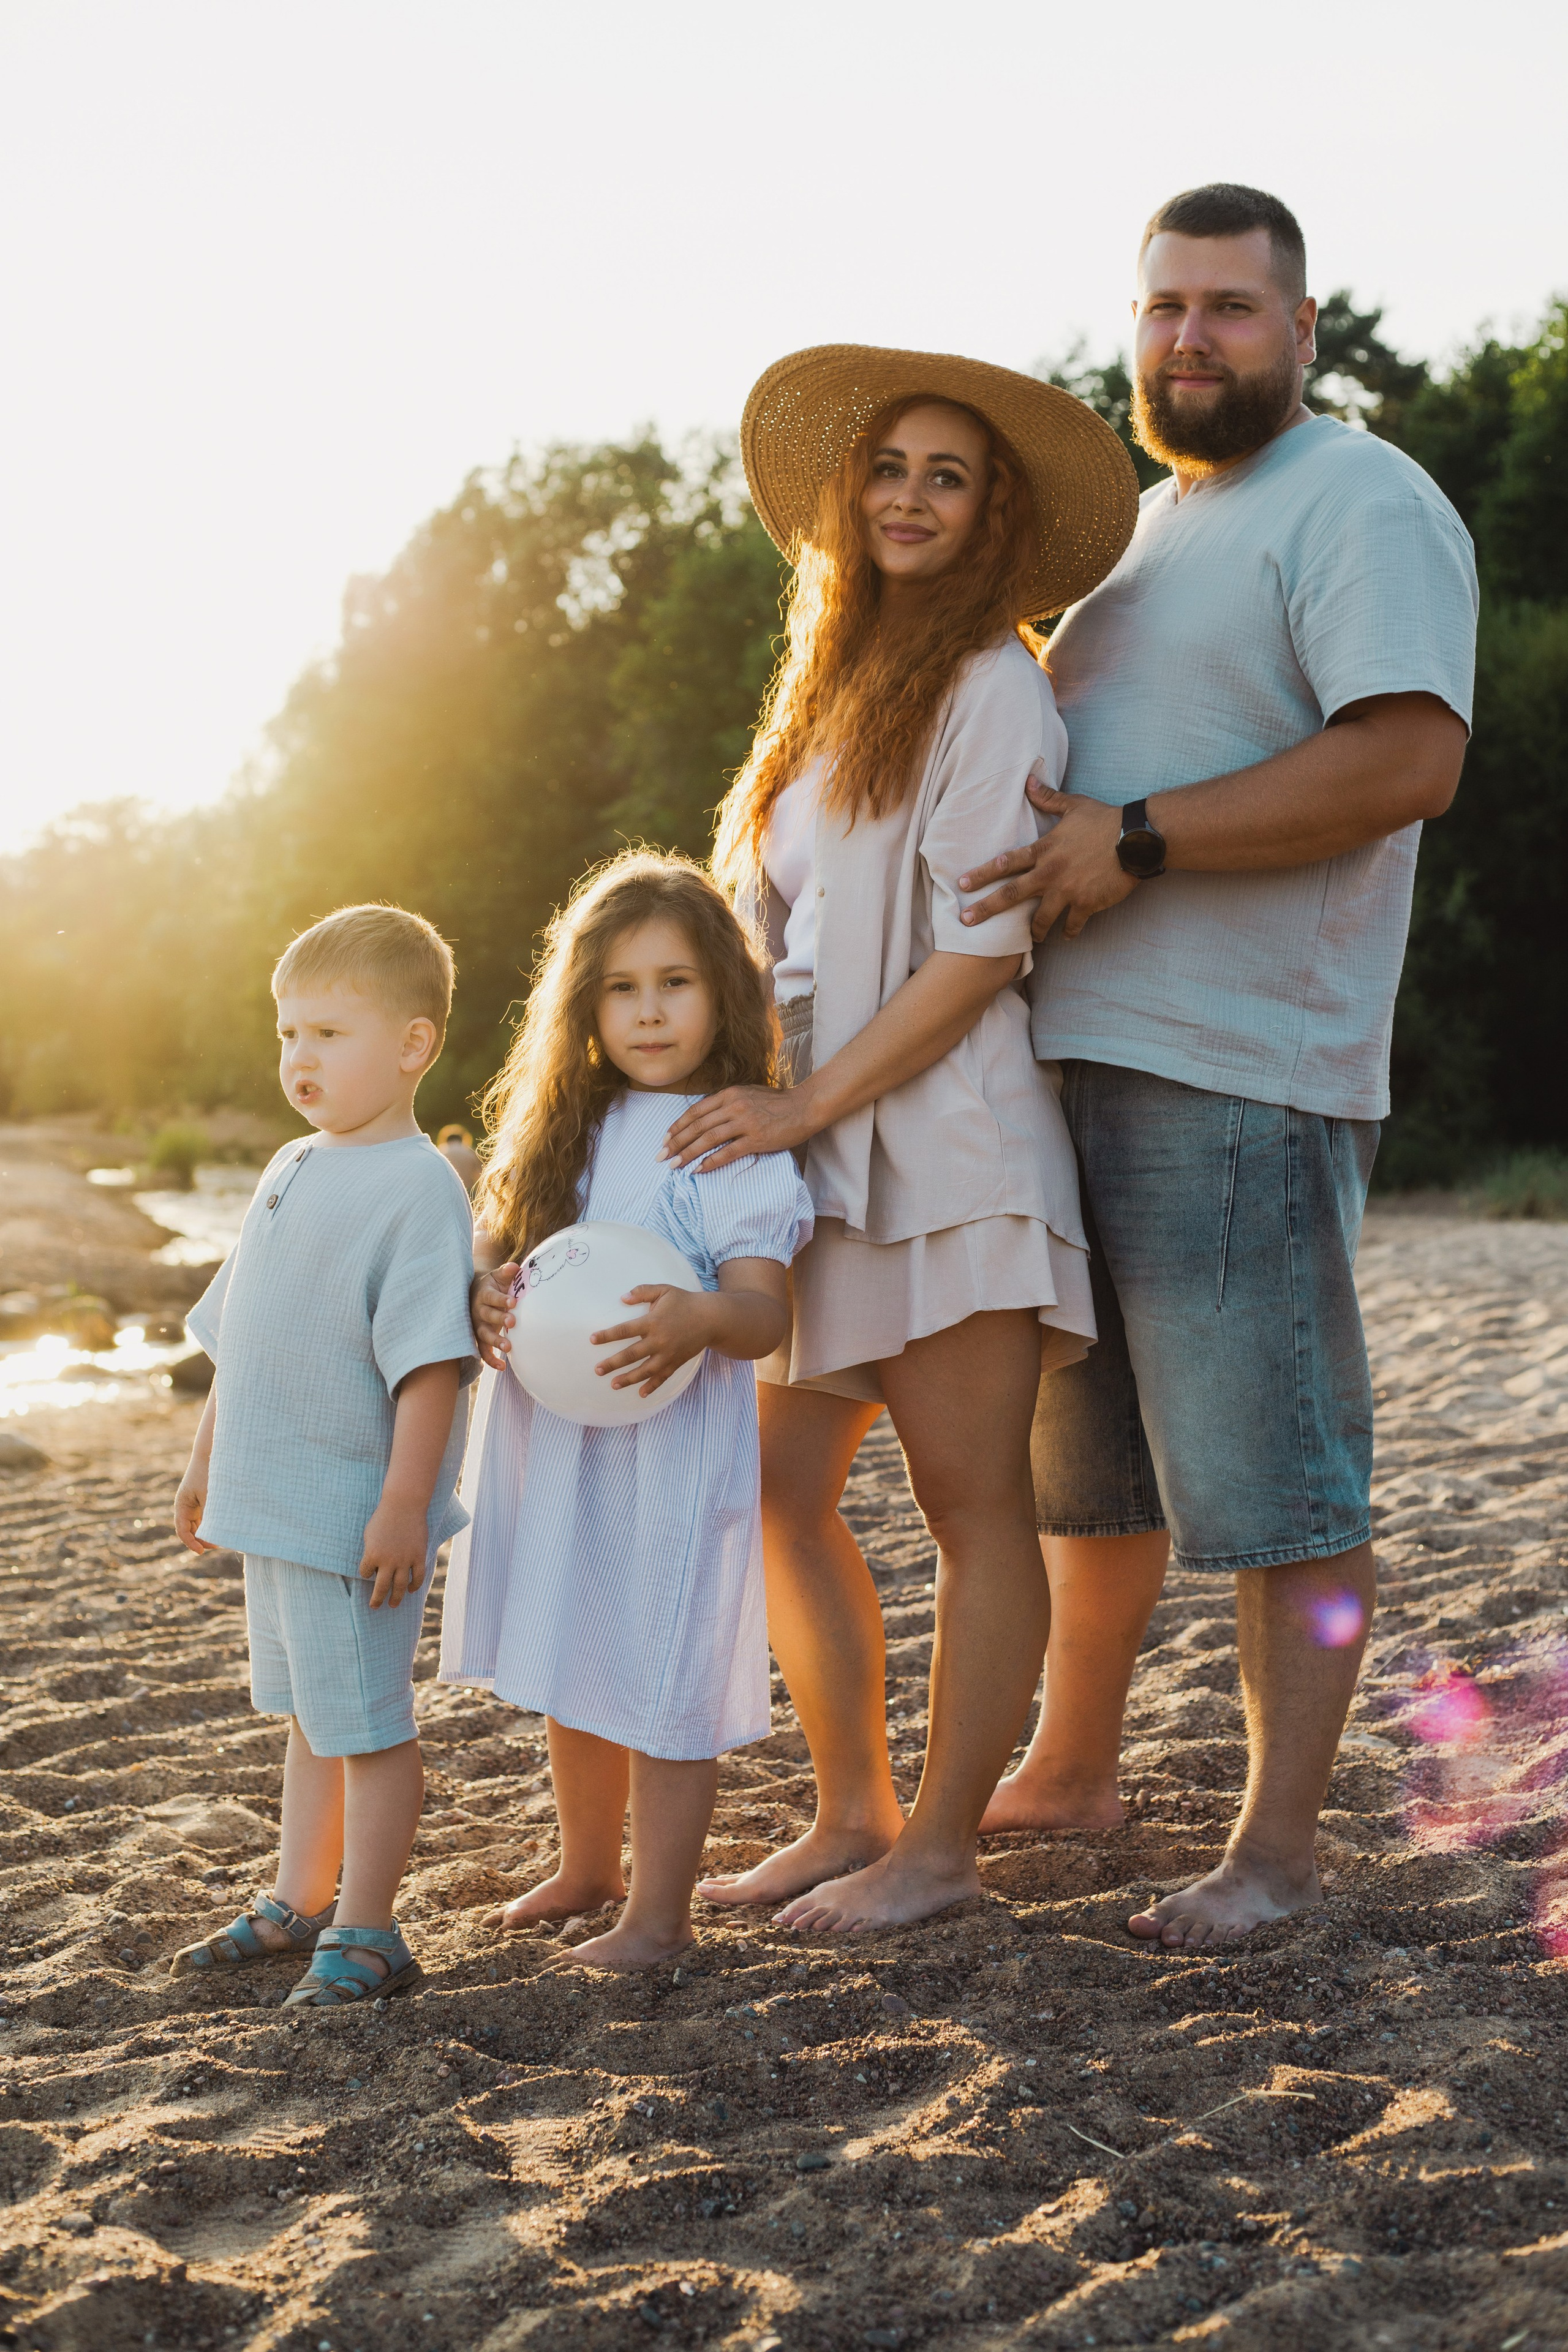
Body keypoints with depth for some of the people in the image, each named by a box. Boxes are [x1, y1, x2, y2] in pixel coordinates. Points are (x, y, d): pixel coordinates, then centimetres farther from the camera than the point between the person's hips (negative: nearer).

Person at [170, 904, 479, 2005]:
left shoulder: (419, 1189, -17)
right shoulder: (291, 1171, 11)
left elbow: (430, 1362, -22)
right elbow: (239, 1335, 20)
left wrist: (404, 1505, -25)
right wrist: (208, 1460, 22)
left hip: (358, 1519, -9)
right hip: (272, 1503, 9)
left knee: (368, 1727, 3)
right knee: (308, 1718, 21)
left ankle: (366, 1934, 14)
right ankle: (298, 1905, 34)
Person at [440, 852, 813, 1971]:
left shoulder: (743, 1145, -9)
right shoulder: (565, 1129, 10)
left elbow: (765, 1311, -16)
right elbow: (496, 1251, 14)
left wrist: (700, 1320, -37)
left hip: (673, 1447, -6)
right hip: (549, 1442, 6)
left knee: (662, 1687, 0)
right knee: (572, 1673, 20)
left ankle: (659, 1913, 14)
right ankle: (587, 1867, 40)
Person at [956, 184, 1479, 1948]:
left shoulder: (1362, 507, -6)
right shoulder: (1140, 528, 22)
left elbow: (1406, 760, -21)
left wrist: (1139, 840, -21)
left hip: (1238, 1076, -9)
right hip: (1070, 1063, 9)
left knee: (1274, 1475, -4)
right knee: (1084, 1453, 17)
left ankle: (1277, 1841, 5)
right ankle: (1070, 1767, 31)